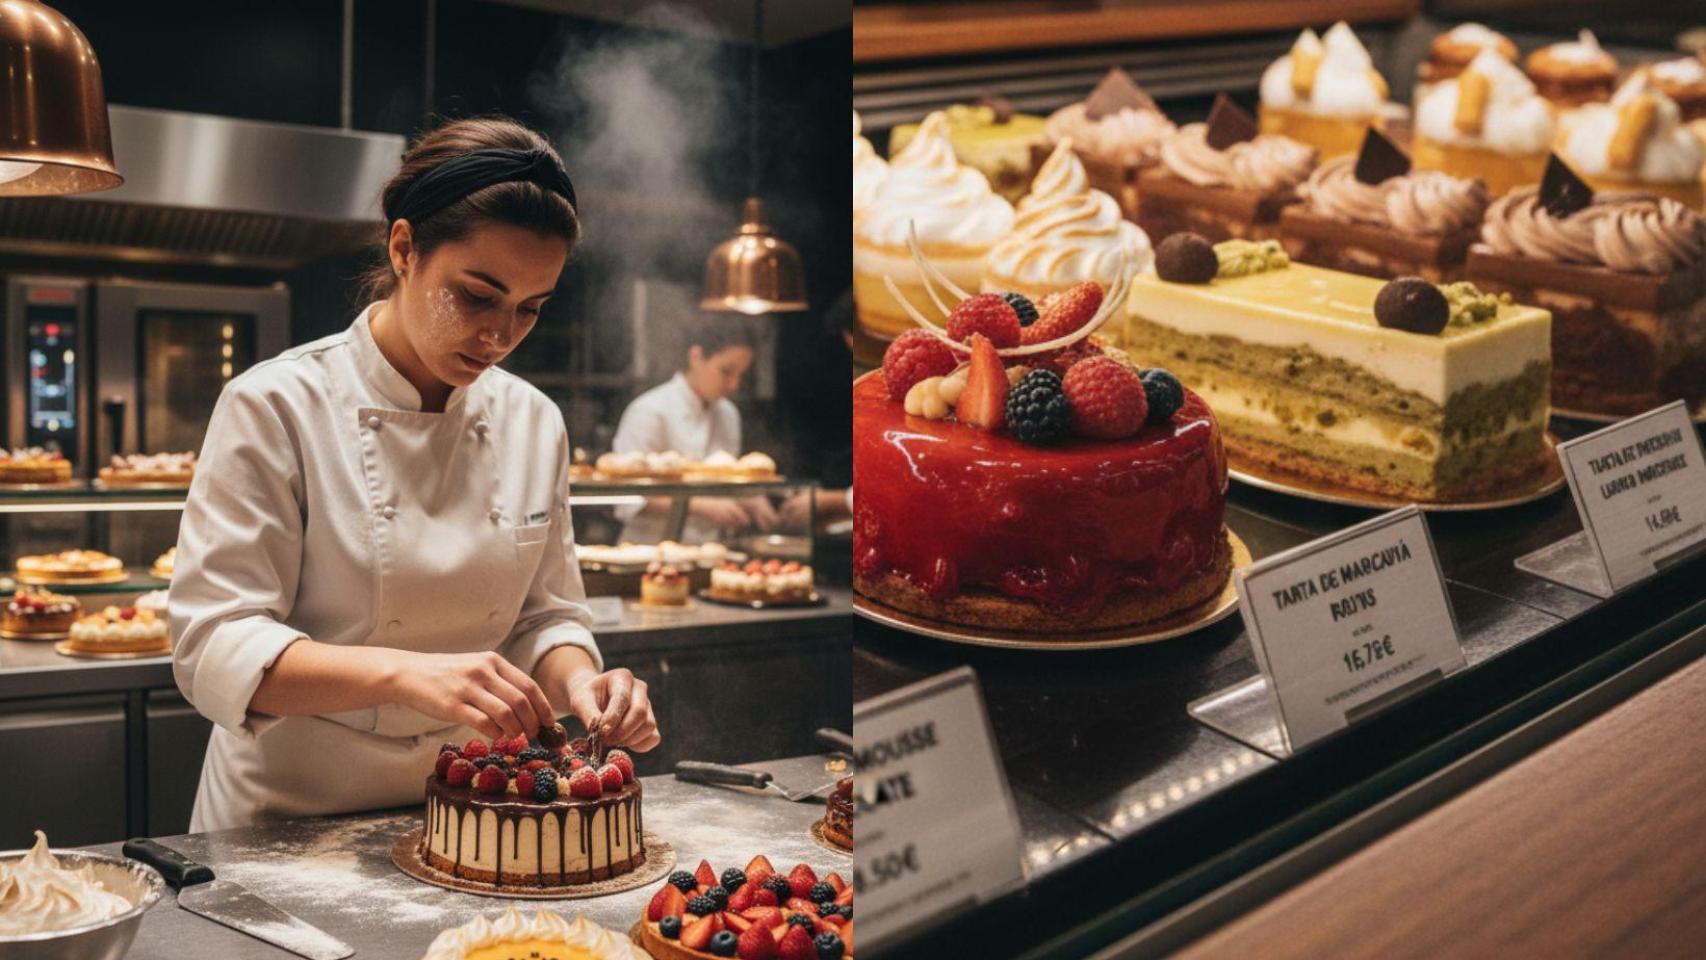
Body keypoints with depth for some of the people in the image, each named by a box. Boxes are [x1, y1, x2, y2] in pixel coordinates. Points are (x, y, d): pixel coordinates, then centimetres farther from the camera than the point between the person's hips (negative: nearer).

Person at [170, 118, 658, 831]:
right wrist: (403, 673, -30)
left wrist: (577, 682, -12)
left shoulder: (533, 424, 4)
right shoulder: (276, 407, -11)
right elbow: (215, 651, -16)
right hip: (289, 821, -4)